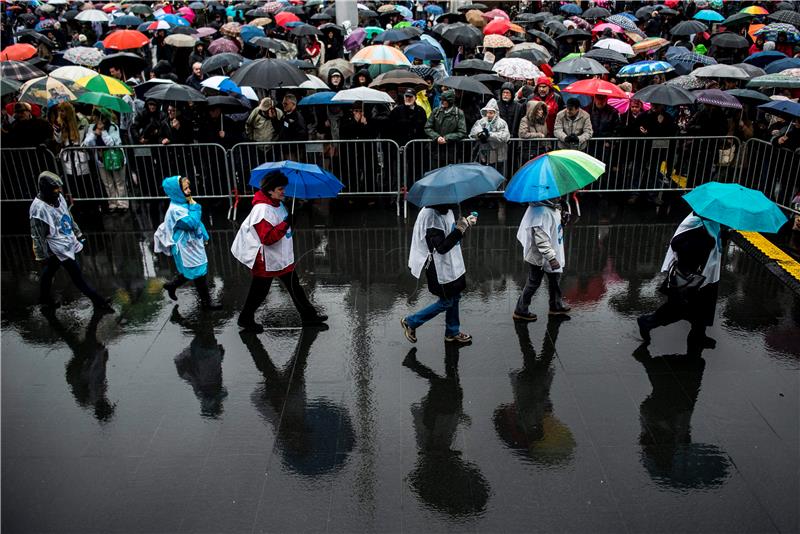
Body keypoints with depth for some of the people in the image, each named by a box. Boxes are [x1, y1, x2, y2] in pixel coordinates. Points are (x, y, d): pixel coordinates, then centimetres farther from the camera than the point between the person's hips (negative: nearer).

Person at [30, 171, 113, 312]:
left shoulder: (58, 197, -3)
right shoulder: (39, 208, -27)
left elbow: (68, 216, 14)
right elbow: (37, 236, -20)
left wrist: (78, 233, 20)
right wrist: (42, 257, -15)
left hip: (68, 241, 8)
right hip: (59, 248, -8)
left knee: (48, 272, 24)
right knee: (77, 276, 1)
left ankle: (45, 300, 41)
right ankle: (99, 302, 10)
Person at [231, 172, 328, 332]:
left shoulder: (278, 204, 3)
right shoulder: (262, 209, -25)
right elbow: (267, 237, -30)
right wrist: (285, 224, -32)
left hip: (283, 257, 9)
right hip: (267, 261, -9)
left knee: (294, 287, 14)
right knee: (259, 291, 7)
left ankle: (309, 316, 23)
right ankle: (245, 319, 26)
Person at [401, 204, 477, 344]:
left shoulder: (447, 211, 1)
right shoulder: (432, 215, -28)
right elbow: (441, 247, -30)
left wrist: (466, 222, 6)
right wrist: (460, 229, -32)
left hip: (452, 264, 9)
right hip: (440, 268, -9)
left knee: (454, 298, 18)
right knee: (446, 302, 6)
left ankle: (452, 333, 37)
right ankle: (410, 322, 20)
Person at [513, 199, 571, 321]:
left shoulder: (553, 208, 1)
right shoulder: (541, 212, -29)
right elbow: (541, 239, -32)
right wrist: (551, 258, -32)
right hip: (539, 256, -9)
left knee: (555, 278, 22)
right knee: (534, 283, 4)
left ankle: (556, 305, 40)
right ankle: (520, 311, 20)